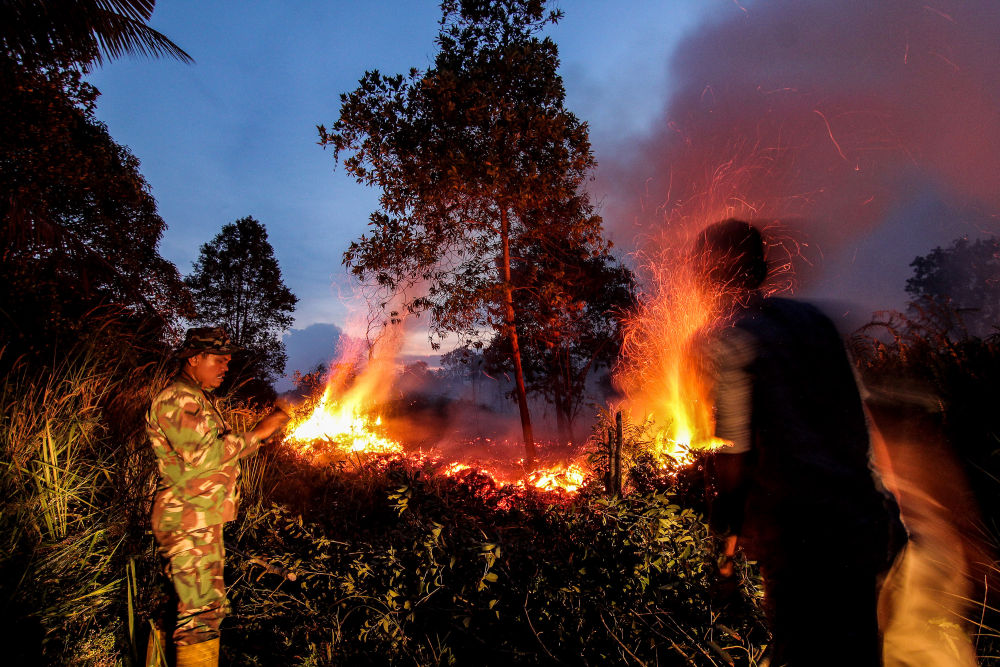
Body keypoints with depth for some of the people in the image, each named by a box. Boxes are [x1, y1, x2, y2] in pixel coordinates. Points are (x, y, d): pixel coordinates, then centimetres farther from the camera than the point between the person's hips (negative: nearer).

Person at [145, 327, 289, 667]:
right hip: (187, 522, -10)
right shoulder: (177, 399, -16)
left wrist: (260, 434, 10)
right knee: (202, 611, -8)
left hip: (205, 519, 10)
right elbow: (204, 455, -27)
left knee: (207, 603, 17)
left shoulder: (199, 398, 18)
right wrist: (258, 433, -23)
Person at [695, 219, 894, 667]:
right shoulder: (814, 319, 7)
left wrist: (726, 522, 0)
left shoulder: (725, 341, -14)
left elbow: (734, 456, -15)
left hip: (798, 533, -7)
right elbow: (858, 422, 13)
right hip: (863, 520, 7)